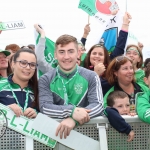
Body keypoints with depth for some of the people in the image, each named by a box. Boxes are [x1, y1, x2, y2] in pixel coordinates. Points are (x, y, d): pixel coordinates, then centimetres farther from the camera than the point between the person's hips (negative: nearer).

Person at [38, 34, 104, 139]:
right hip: (54, 129, -1)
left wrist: (73, 119, -24)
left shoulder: (91, 77, 3)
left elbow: (98, 105, -7)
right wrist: (72, 111, -25)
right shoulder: (46, 79, 3)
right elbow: (44, 107, -9)